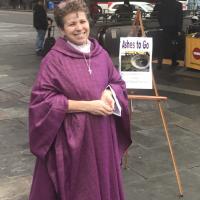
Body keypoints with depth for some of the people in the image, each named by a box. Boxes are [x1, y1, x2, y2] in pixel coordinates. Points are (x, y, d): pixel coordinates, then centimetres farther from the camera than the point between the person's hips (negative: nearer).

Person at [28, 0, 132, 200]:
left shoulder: (101, 54, 2)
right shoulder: (54, 59, -14)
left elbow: (118, 83, 15)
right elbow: (42, 99, -17)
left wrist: (109, 92, -10)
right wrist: (86, 105, -19)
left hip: (101, 134, 5)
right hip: (70, 137, -5)